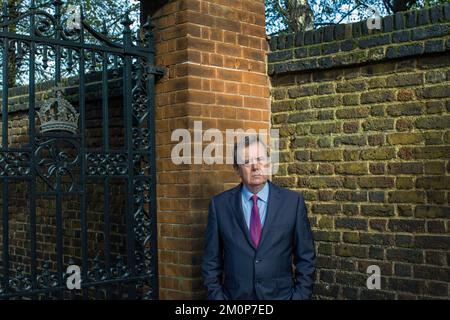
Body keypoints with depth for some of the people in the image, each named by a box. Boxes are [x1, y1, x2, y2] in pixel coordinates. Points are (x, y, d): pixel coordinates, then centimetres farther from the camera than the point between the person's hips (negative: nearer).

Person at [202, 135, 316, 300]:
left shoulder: (293, 201, -6)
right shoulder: (219, 204, -5)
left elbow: (305, 258, -1)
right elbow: (211, 261, 1)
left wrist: (300, 296, -7)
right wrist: (216, 295, -5)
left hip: (280, 295, 0)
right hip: (235, 296, 0)